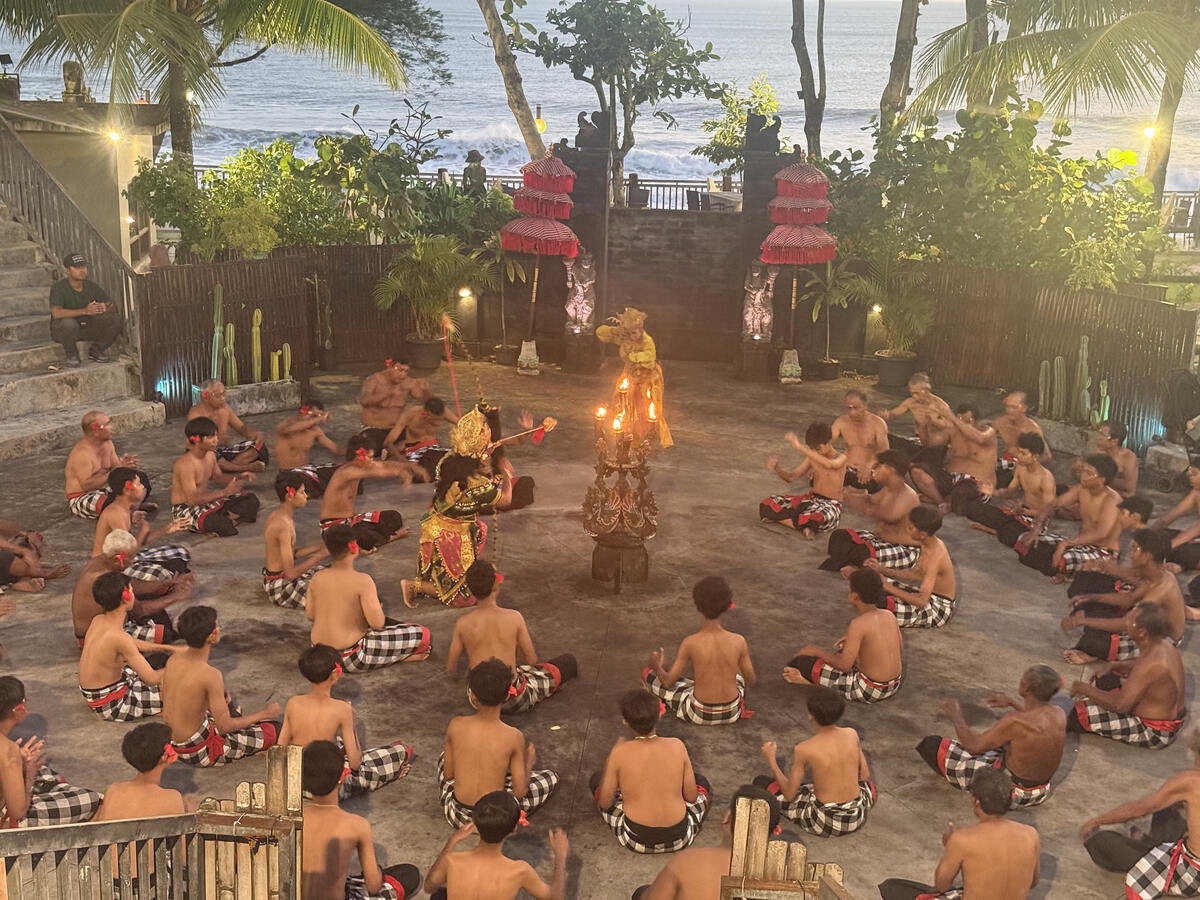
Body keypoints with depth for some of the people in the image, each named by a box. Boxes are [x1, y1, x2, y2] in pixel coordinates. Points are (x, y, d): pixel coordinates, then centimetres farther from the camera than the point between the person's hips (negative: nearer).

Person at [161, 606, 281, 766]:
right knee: (274, 728, 0)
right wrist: (264, 713, -8)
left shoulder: (173, 659, -6)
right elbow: (225, 727, -23)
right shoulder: (210, 675, -28)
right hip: (199, 751, -8)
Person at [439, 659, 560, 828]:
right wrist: (528, 764, 9)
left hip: (457, 816, 3)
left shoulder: (456, 725, -13)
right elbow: (520, 792, -11)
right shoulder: (513, 737, -19)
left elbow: (447, 775, 0)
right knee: (552, 777, 17)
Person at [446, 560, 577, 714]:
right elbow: (532, 661, -5)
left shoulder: (462, 624, -11)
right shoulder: (514, 617, -15)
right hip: (513, 702, -4)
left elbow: (450, 669, -1)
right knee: (569, 661, 16)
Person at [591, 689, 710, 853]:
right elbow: (692, 797, 0)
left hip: (636, 840, -2)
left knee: (596, 779, 20)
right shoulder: (677, 746, -9)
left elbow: (604, 802, -3)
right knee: (702, 782, 30)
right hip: (679, 839, 2)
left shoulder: (619, 753, -13)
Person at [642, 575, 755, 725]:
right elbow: (750, 680, -2)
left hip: (700, 715, -1)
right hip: (732, 713, 1)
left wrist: (657, 667, 10)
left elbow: (668, 683, -12)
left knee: (647, 674, 14)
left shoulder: (690, 643, -21)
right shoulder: (738, 641, -17)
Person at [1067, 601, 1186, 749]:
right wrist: (1113, 666, 3)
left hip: (1155, 733, -10)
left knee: (1083, 712, -12)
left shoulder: (1151, 664, -34)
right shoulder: (1162, 645, -5)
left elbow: (1120, 705, -33)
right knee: (1104, 679, 16)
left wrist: (1086, 689, -20)